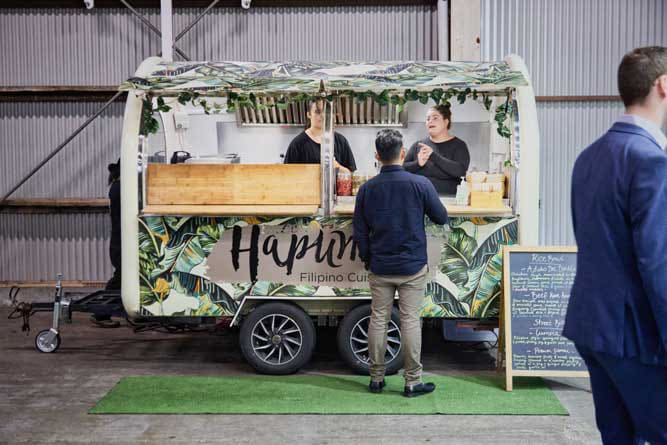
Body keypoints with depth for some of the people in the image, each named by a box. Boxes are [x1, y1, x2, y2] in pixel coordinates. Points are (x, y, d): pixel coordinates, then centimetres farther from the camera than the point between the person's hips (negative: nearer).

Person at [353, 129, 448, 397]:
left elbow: (360, 232, 4)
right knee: (410, 321, 2)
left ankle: (376, 379, 15)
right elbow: (441, 218, 2)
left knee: (378, 320, 9)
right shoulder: (420, 184, -10)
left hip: (380, 267, 2)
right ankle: (412, 382, 6)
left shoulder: (367, 189, -1)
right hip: (412, 267, -2)